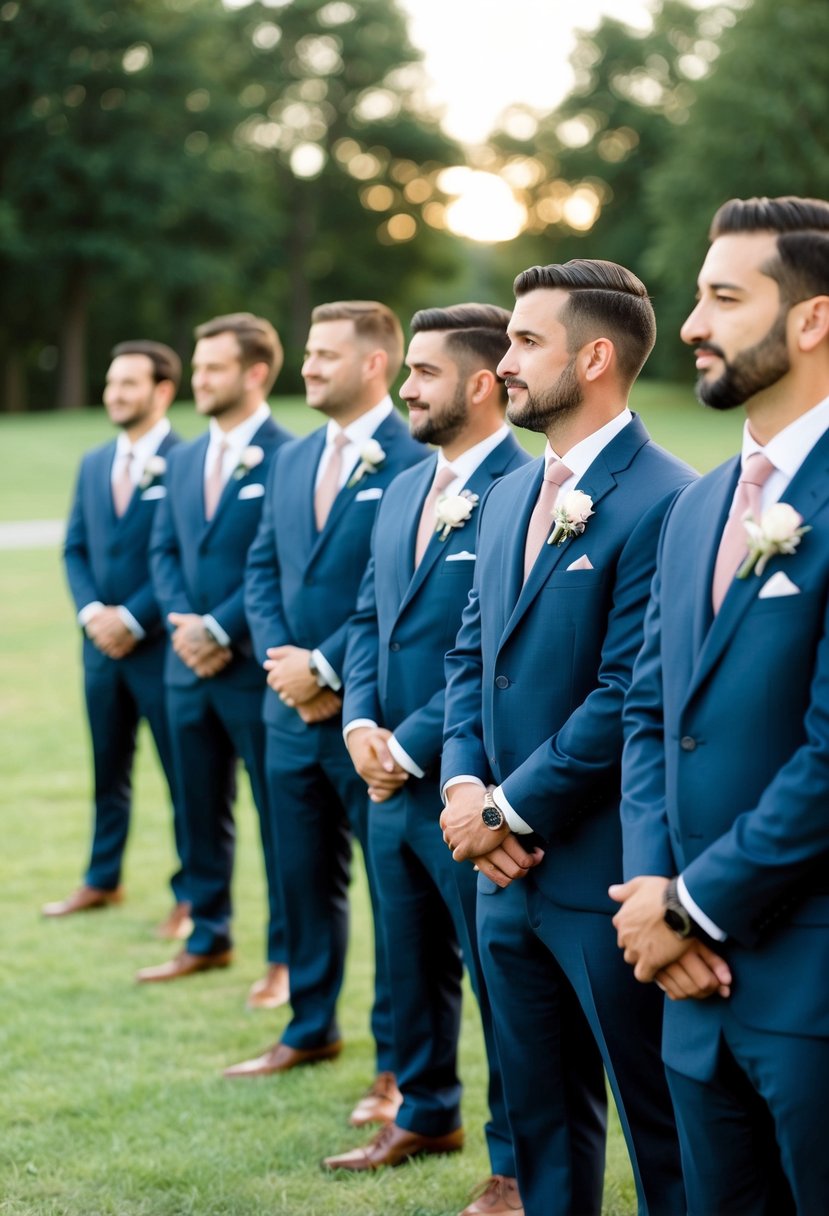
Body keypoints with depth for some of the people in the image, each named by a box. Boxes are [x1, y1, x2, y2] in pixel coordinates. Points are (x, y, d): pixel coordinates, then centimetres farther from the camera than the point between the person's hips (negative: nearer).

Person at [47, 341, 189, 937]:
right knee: (108, 771, 15)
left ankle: (191, 895, 10)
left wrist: (132, 618, -15)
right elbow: (75, 548, 13)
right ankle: (103, 881, 27)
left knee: (185, 773, 2)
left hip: (161, 643, -6)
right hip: (102, 643, 7)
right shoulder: (93, 464, 12)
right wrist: (92, 612, -4)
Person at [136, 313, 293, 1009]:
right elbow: (165, 551, 14)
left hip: (257, 666, -7)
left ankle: (285, 957, 10)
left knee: (278, 815, 2)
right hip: (190, 665, 7)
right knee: (202, 813, 14)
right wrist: (183, 621, -3)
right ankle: (208, 939, 26)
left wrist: (221, 630, -15)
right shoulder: (186, 459, 14)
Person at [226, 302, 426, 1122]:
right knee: (305, 877, 17)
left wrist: (325, 668, -16)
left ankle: (396, 1062, 12)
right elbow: (263, 569, 15)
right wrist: (280, 660, -1)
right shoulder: (292, 460, 13)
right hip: (295, 710, 7)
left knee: (393, 890, 3)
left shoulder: (411, 461, -13)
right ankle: (310, 1030, 31)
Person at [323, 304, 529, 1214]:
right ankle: (426, 1113, 39)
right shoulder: (405, 489, 11)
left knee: (498, 970, 4)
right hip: (393, 779, 8)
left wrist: (410, 745, -17)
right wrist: (360, 722, 0)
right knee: (412, 959, 21)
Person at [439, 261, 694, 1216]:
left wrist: (511, 812, -13)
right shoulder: (509, 497, 12)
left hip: (604, 875, -8)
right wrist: (465, 787, -1)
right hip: (509, 867, 8)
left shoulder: (661, 503, -16)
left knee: (663, 1133, 3)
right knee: (541, 1117, 19)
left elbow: (627, 697, -20)